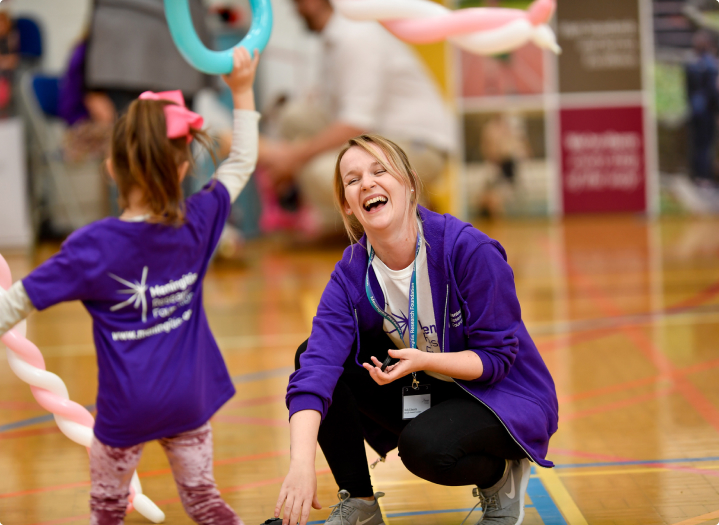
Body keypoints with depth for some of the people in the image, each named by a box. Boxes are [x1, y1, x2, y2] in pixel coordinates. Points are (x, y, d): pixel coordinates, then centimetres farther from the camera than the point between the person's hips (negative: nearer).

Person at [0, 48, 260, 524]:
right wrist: (243, 90, 12)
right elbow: (242, 164, 7)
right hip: (190, 397, 3)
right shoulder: (198, 223, -9)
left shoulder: (93, 247, -19)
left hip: (127, 406, -3)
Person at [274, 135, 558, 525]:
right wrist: (301, 464, -41)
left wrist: (424, 360, -35)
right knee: (310, 354, -12)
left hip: (501, 394, -5)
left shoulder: (469, 250, -24)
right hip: (424, 394, 5)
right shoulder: (352, 273, -12)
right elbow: (316, 367, -26)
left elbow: (497, 357, -18)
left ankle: (501, 476, 1)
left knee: (425, 446, -36)